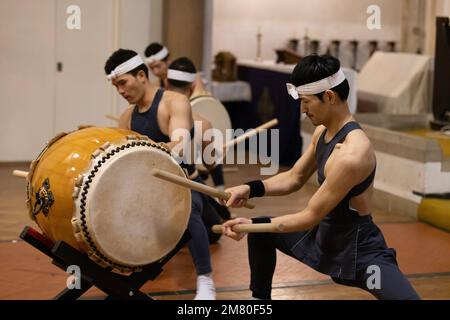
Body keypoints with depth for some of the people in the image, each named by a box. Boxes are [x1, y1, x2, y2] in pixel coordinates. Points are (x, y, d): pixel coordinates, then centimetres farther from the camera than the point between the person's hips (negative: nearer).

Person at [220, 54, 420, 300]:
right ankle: (260, 297, 37)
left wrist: (253, 223, -19)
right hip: (322, 238, 9)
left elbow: (312, 216, -23)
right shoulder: (322, 132, -2)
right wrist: (252, 188, -5)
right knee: (260, 234, 19)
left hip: (359, 252, -9)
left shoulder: (351, 154, -30)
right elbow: (294, 179, 11)